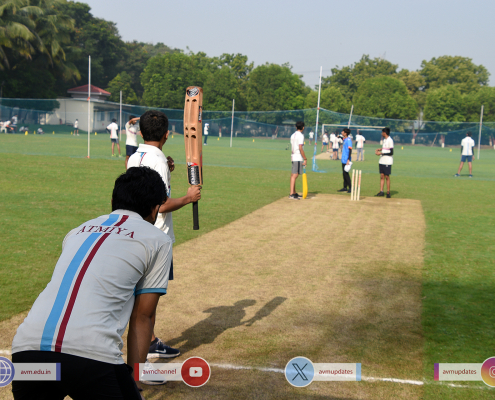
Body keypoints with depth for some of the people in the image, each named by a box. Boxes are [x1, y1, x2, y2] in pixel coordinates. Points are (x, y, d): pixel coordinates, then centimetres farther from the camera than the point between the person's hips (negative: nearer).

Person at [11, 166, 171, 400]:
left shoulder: (77, 231, 29)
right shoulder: (157, 240, 13)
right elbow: (141, 318, 10)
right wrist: (131, 376, 12)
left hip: (26, 348, 5)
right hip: (93, 355, -5)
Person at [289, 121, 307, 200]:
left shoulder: (293, 135, 15)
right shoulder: (300, 135, -12)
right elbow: (300, 148, -19)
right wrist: (305, 159, -16)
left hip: (293, 157, 9)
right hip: (298, 158, -9)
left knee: (293, 175, 13)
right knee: (295, 175, -12)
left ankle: (294, 193, 21)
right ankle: (291, 194, -15)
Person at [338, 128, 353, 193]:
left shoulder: (348, 140, -15)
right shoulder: (344, 139, 13)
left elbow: (350, 150, -20)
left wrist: (348, 160, -24)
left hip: (346, 160, -9)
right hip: (343, 160, 9)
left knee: (346, 173, -8)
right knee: (344, 174, 12)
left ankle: (350, 187, -5)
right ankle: (345, 187, 18)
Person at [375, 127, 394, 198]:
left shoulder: (390, 140, -16)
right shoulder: (384, 139, 13)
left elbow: (391, 153, -19)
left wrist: (381, 153, -20)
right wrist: (380, 149, 14)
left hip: (387, 162, -8)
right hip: (381, 161, 9)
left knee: (387, 176, -3)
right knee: (382, 176, 6)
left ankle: (388, 192, 4)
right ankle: (381, 191, 7)